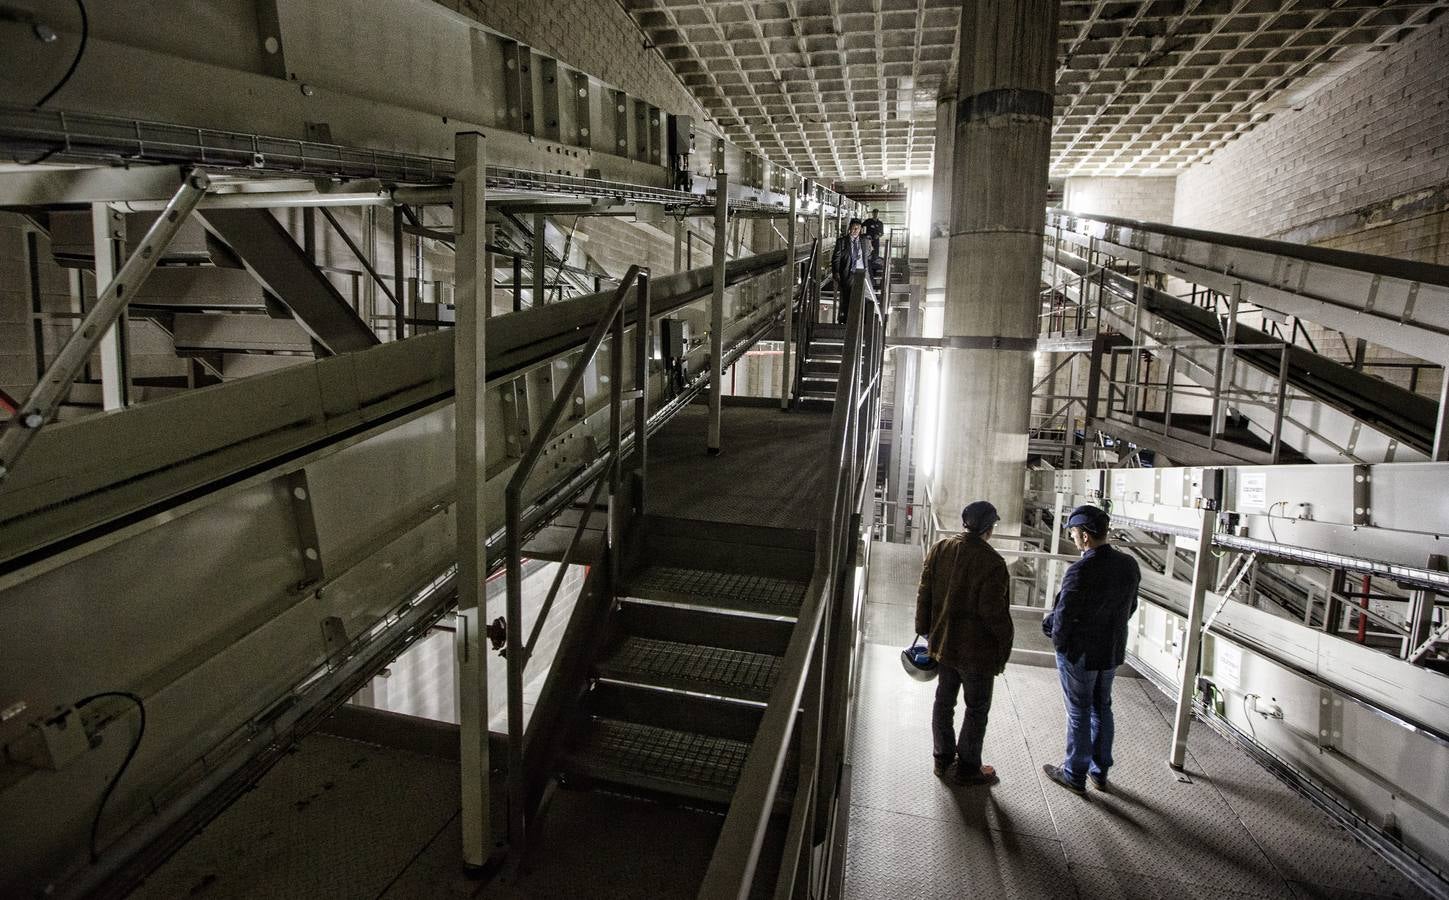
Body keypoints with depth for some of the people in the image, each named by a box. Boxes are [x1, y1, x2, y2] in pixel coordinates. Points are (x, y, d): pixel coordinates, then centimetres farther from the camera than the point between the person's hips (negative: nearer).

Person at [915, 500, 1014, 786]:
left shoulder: (939, 550, -1)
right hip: (977, 650, -6)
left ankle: (942, 758, 32)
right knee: (976, 709, 10)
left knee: (944, 701, 19)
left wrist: (925, 631, 14)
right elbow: (994, 610, -21)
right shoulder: (992, 561, -21)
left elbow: (924, 594, 4)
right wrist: (1004, 649, -8)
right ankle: (968, 767, 20)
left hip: (943, 642, 6)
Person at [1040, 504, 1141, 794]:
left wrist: (1058, 639, -3)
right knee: (1102, 708, 20)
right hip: (1113, 650, 6)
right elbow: (1130, 607, 7)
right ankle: (1099, 772, 32)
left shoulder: (1081, 571, -28)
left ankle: (1074, 775, 23)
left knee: (1079, 713, 9)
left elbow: (1063, 617, -23)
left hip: (1080, 653, -6)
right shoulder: (1129, 564, -5)